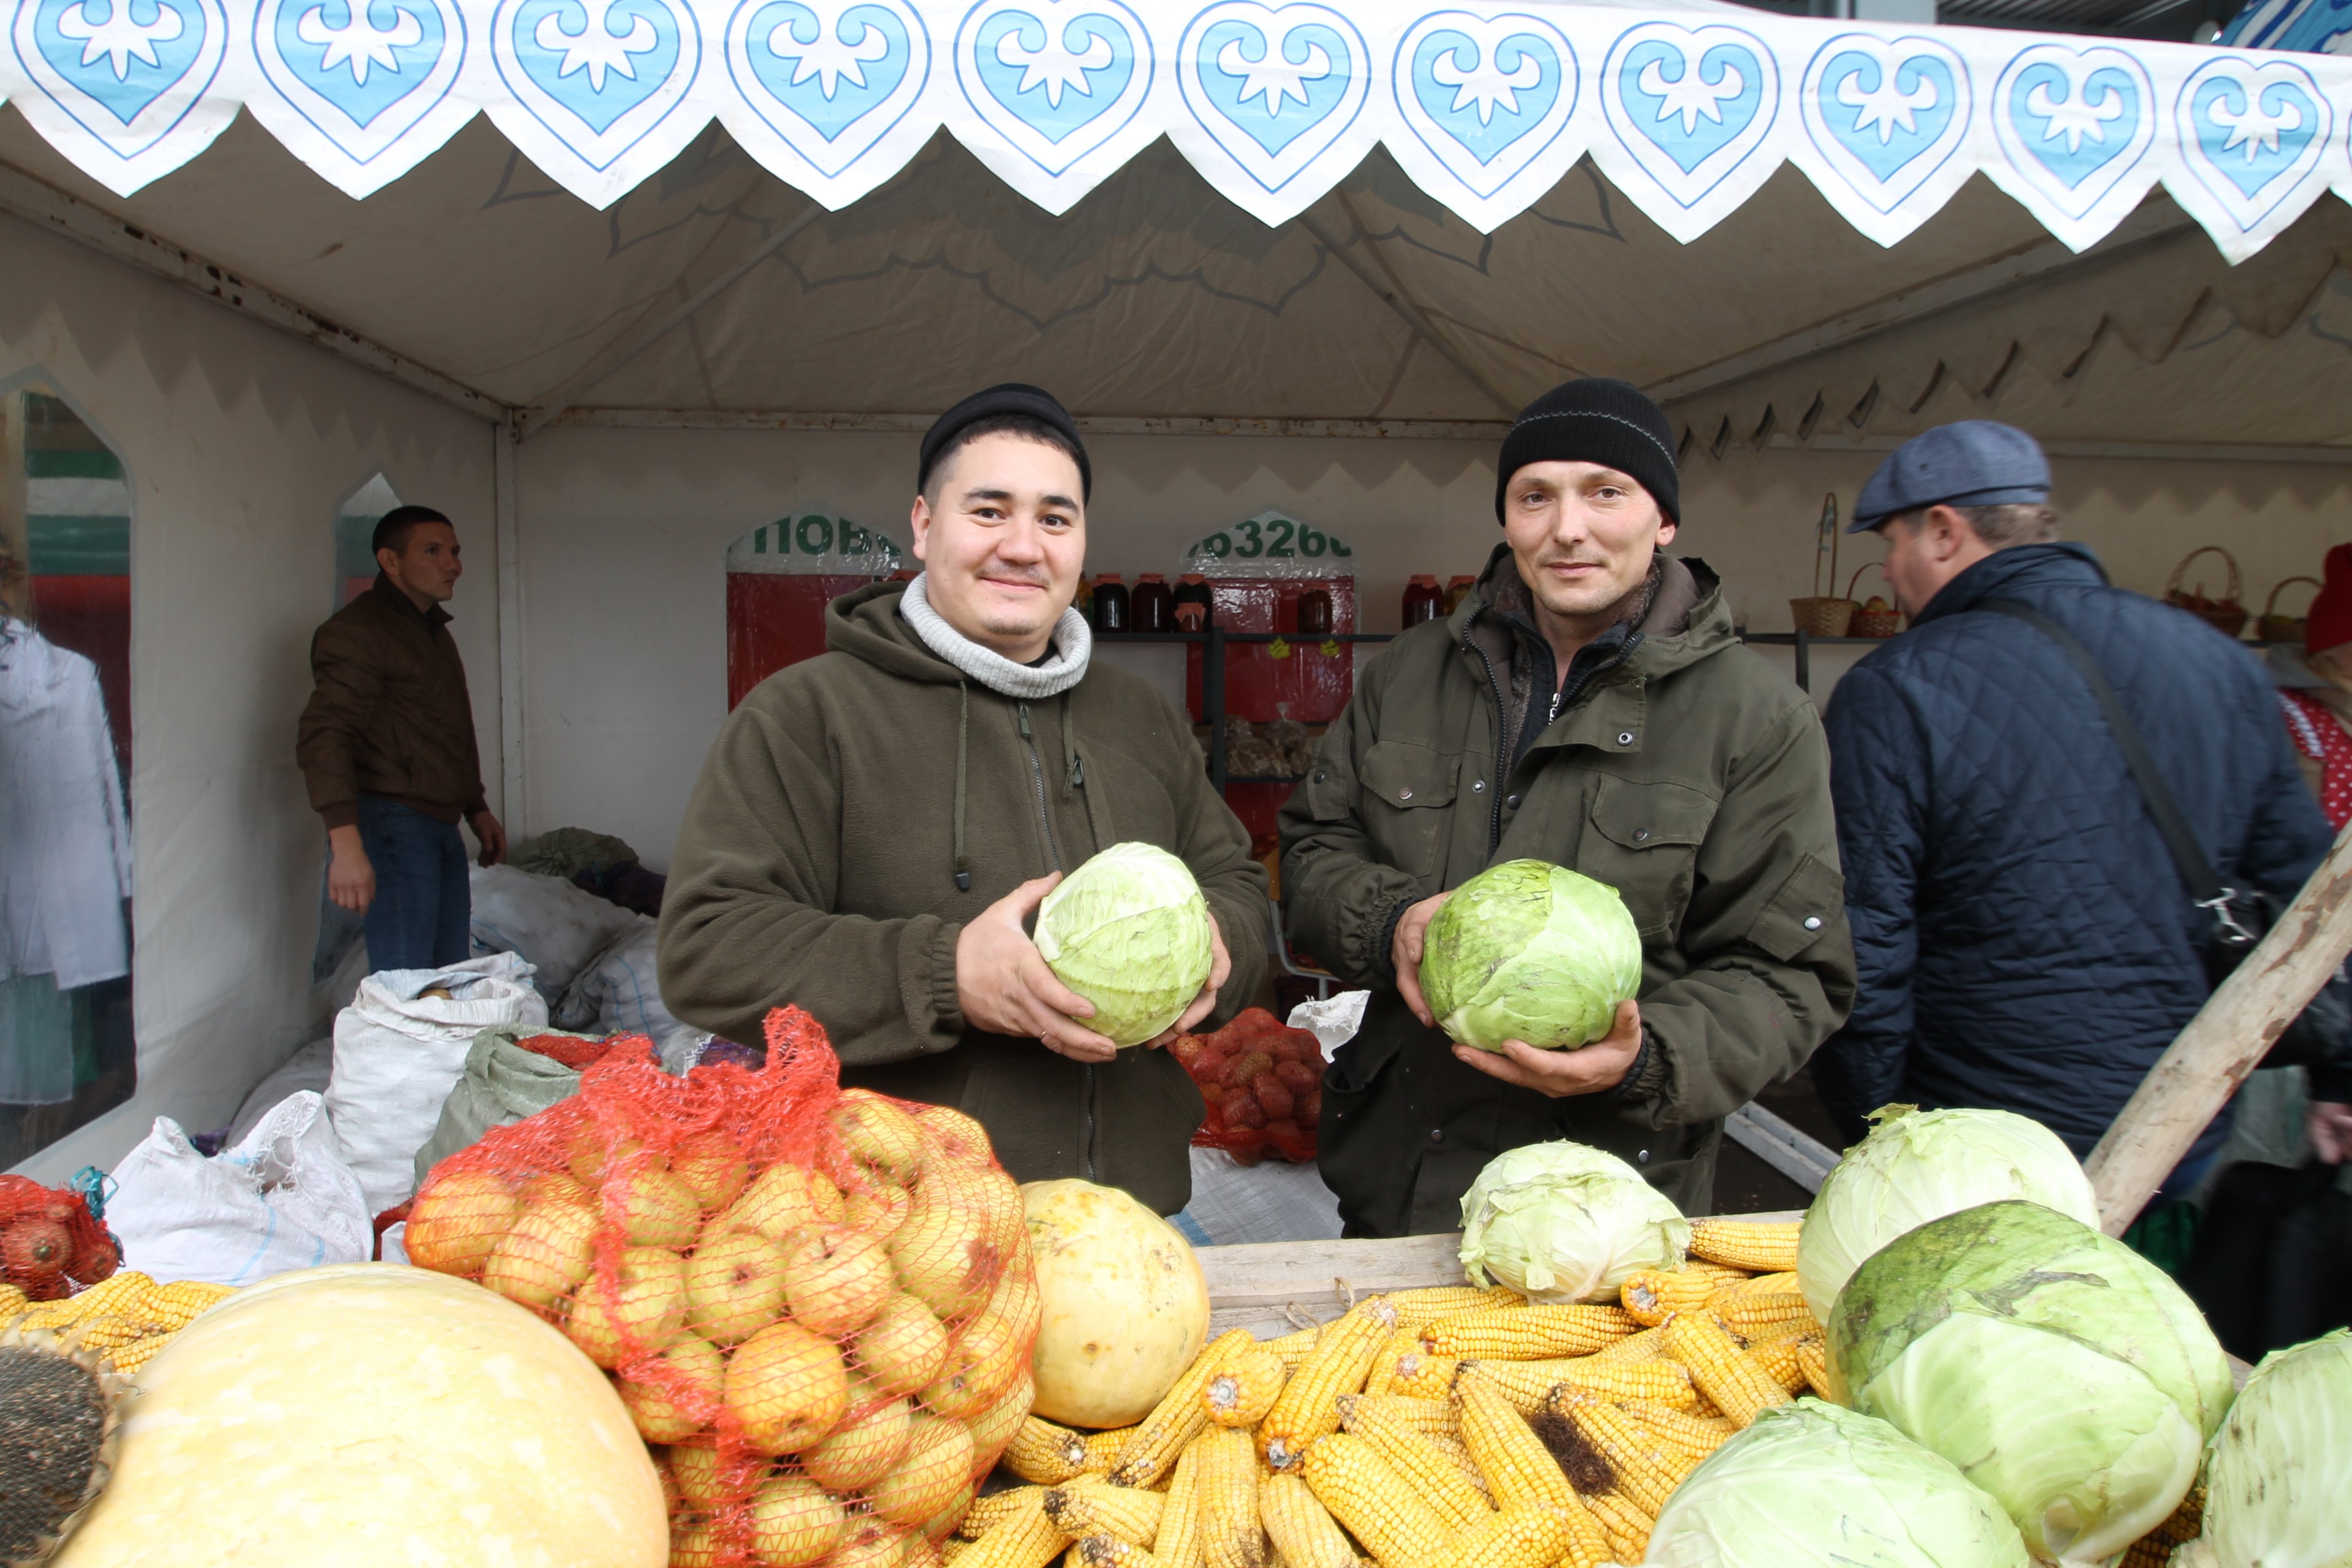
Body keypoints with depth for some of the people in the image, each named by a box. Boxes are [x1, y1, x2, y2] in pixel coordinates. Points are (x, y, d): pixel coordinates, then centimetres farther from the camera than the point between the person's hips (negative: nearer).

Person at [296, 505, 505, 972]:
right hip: (391, 824, -9)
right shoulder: (359, 631, -11)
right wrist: (346, 843, -32)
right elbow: (323, 739, -22)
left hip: (442, 827, 9)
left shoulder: (435, 631, 20)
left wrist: (477, 809, 26)